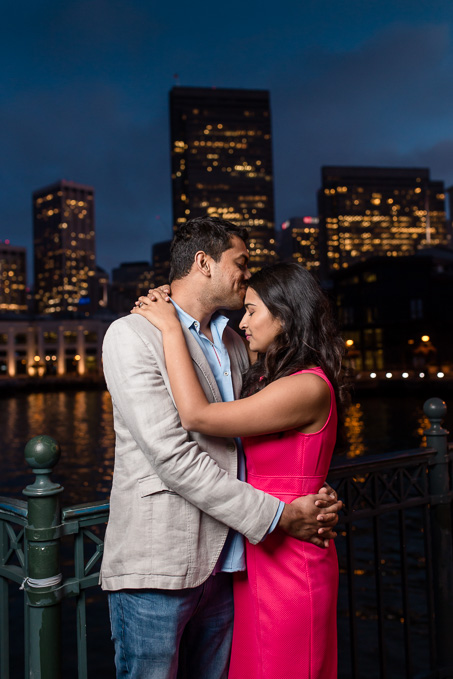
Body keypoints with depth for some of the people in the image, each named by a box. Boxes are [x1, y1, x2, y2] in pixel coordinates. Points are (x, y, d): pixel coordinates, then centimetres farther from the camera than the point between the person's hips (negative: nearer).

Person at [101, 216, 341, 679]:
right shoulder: (132, 334, -10)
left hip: (225, 565, 7)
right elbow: (172, 456, -18)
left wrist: (312, 501, -3)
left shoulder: (234, 343, 15)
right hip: (157, 568, -6)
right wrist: (276, 516, -16)